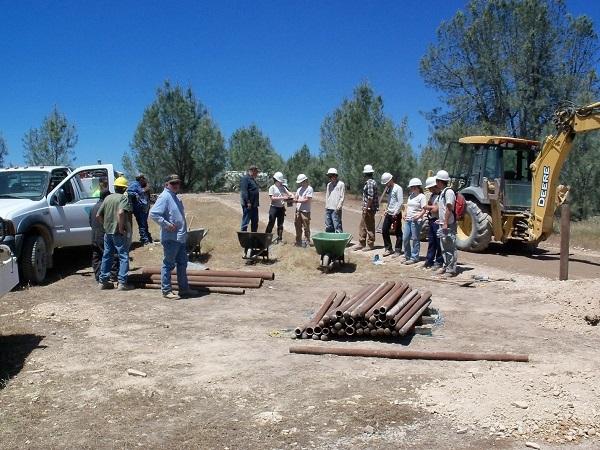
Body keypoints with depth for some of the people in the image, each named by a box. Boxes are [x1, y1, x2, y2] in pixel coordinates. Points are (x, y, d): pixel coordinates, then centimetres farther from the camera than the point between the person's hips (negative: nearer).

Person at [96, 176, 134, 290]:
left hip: (108, 232, 7)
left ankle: (103, 281, 20)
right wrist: (121, 228, -20)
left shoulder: (108, 198, 11)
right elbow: (120, 213, -28)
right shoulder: (124, 198, -10)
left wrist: (106, 225, 18)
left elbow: (98, 216, 11)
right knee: (123, 256, 0)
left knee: (107, 256, 14)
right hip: (119, 233, -7)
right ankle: (122, 282, -3)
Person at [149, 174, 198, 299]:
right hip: (171, 238, -10)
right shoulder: (164, 197, -13)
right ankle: (166, 290, 8)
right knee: (168, 264, -1)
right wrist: (167, 225, -22)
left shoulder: (175, 197, 16)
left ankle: (184, 289, 25)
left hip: (180, 237, 10)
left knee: (182, 263, 15)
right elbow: (153, 214, -23)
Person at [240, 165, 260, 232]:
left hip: (254, 205, 10)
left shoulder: (253, 179, 18)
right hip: (248, 205, -10)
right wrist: (248, 202, -25)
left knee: (255, 222, 15)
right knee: (245, 221, -5)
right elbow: (244, 191, -21)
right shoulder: (245, 178, -12)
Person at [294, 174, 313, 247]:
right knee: (298, 226, 9)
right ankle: (298, 242, 17)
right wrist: (292, 200, -8)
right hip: (298, 210, 7)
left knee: (306, 227, -2)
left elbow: (307, 200, -13)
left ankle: (307, 242, 6)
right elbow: (296, 198, 14)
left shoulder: (309, 188, -6)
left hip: (305, 211, -7)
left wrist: (298, 201, -16)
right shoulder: (299, 189, 17)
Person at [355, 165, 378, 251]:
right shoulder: (370, 182, 15)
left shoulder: (370, 183, -17)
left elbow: (370, 197, -23)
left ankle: (370, 245, 8)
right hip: (366, 209, 10)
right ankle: (361, 243, 23)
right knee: (362, 226, 15)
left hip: (369, 209, -10)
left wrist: (367, 208, -20)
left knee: (369, 227, -1)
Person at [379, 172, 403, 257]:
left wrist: (395, 213, -20)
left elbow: (400, 202, -17)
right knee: (384, 231, 8)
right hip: (388, 214, 9)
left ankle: (398, 250, 8)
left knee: (398, 233, 1)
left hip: (396, 214, -9)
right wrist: (386, 210, 11)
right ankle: (388, 249, 19)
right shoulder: (389, 189, 14)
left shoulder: (397, 188, -11)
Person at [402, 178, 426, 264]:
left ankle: (414, 258, 4)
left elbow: (424, 210, -12)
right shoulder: (410, 196, 17)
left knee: (415, 239, -2)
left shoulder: (421, 196, -6)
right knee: (405, 238, 8)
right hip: (408, 220, 8)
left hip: (416, 221, -8)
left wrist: (418, 216, -26)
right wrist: (405, 215, 12)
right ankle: (407, 256, 20)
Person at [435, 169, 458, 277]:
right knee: (444, 247, 16)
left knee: (450, 247, -5)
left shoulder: (449, 192, -15)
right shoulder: (442, 192, 15)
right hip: (443, 224, 10)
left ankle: (451, 270, -2)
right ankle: (446, 266, 26)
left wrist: (445, 223, -22)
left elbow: (449, 209, -20)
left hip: (449, 225, -10)